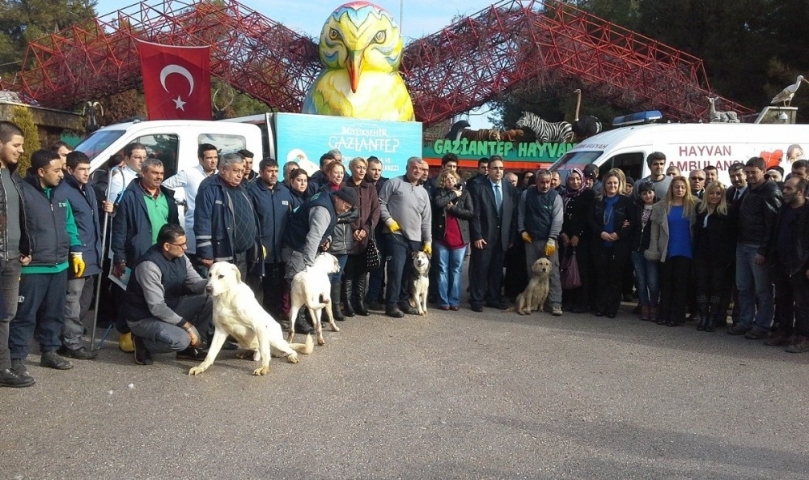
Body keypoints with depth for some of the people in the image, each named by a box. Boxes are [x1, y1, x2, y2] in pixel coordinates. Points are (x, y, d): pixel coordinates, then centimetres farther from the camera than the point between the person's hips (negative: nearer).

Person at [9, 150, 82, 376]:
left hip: (59, 266, 7)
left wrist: (76, 252, 12)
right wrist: (18, 256, -16)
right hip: (32, 268, -7)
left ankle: (49, 352, 28)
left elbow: (70, 225, 17)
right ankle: (16, 359, 8)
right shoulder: (22, 191, -13)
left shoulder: (59, 193, 11)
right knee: (25, 315, -1)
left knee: (54, 313, 15)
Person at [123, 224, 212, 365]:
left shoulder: (180, 257, -4)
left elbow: (196, 283, -1)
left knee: (210, 301, -10)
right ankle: (143, 343, -2)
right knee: (181, 340, -32)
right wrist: (187, 326, -28)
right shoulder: (149, 265, -28)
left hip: (171, 306, 8)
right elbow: (157, 308, -30)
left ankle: (189, 346, 3)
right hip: (144, 317, -8)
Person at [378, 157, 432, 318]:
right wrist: (388, 220, -13)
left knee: (408, 273, 8)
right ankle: (391, 304, -2)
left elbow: (426, 219, 18)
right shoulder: (394, 183, 2)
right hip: (396, 235, -5)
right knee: (396, 271, -9)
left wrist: (428, 241, 12)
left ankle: (403, 302, 20)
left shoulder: (423, 192, 18)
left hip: (415, 238, 6)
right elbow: (381, 202, -2)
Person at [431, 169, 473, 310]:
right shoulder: (438, 192, 6)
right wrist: (453, 194, -7)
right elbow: (438, 203, -16)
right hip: (442, 237, -1)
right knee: (442, 270, 2)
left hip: (459, 237, 1)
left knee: (456, 271, 5)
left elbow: (471, 213, -2)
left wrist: (452, 208, -8)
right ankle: (443, 301, 6)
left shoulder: (464, 192, 8)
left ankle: (454, 301, 9)